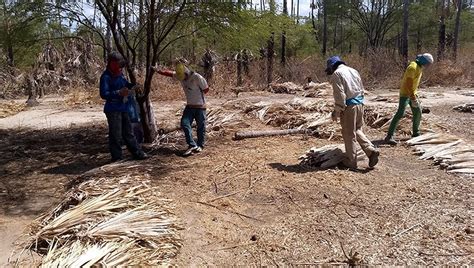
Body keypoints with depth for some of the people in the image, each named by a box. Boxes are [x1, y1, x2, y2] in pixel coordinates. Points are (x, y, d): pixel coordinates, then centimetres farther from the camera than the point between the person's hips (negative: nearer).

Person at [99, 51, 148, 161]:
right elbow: (103, 94, -19)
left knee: (128, 132, 15)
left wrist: (133, 86, 5)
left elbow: (126, 85, 25)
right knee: (116, 135, -1)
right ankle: (116, 157, 10)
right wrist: (119, 93, -27)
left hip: (123, 108, 8)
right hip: (113, 110, -8)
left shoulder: (120, 74, 10)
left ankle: (137, 153, 22)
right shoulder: (106, 77, -13)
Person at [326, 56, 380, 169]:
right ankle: (371, 150, 6)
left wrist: (337, 111, -10)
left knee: (349, 134, 3)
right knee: (357, 130, 20)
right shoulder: (353, 70, 16)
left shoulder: (336, 74, -7)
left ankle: (351, 161, 12)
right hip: (360, 104, 8)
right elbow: (362, 89, 17)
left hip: (349, 106, -7)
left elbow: (340, 94, -15)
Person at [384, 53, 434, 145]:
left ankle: (416, 133, 29)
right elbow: (408, 84, -26)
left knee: (418, 111, 14)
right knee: (400, 114, -15)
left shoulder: (419, 67, 9)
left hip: (412, 93, 10)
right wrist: (413, 98, -26)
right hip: (405, 93, -10)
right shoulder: (413, 67, -22)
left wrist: (415, 94, 21)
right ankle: (389, 136, -17)